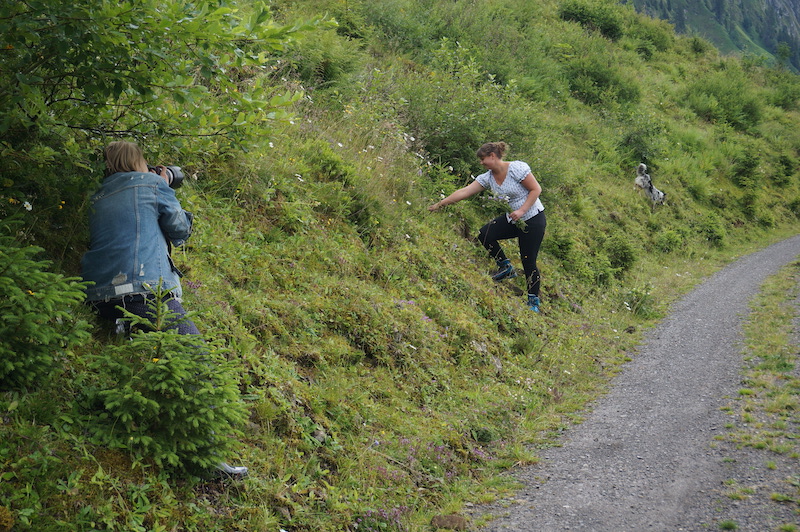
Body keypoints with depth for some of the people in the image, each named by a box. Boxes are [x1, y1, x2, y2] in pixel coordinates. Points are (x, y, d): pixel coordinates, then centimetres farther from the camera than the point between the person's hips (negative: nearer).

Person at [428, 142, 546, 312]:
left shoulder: (516, 168, -17)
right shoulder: (488, 178, 1)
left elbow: (536, 189, -16)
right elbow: (464, 192, -1)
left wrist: (521, 210, -23)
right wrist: (439, 204, -4)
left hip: (533, 220, -7)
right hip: (512, 220, 7)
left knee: (528, 262, -6)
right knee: (484, 234, -10)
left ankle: (534, 301, 10)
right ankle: (505, 267, 9)